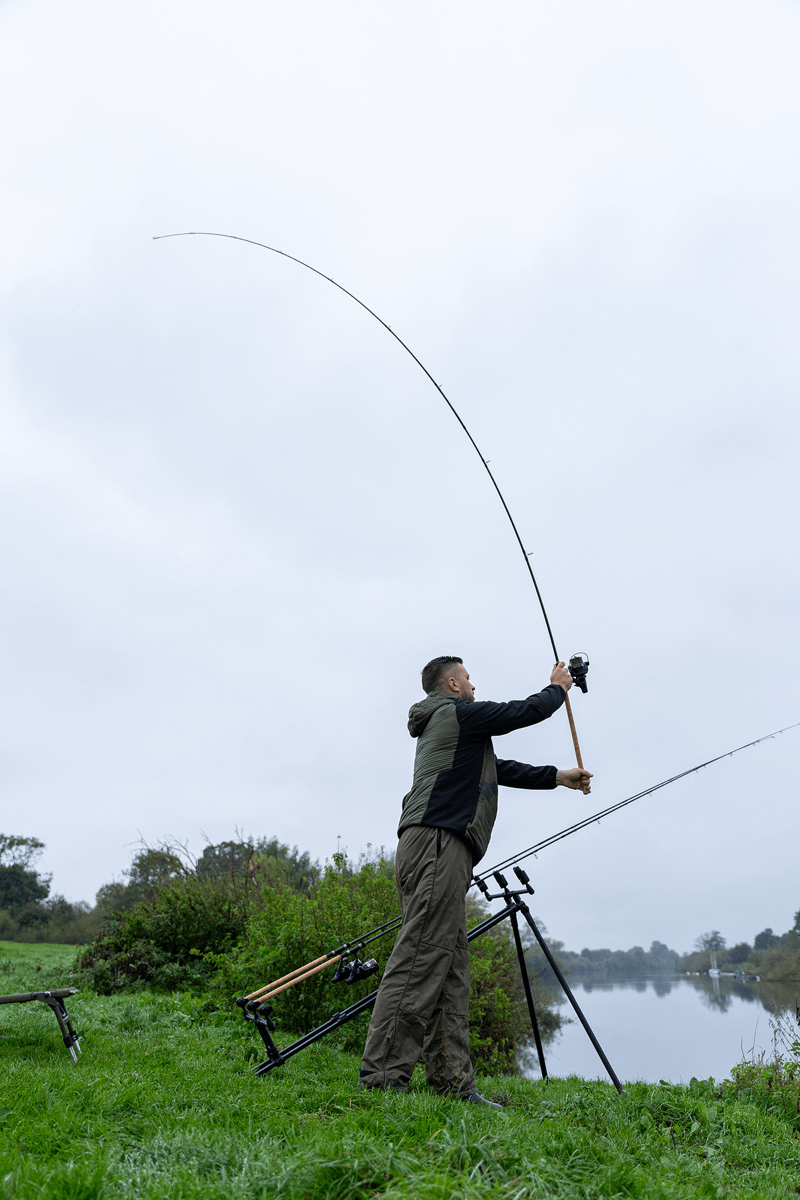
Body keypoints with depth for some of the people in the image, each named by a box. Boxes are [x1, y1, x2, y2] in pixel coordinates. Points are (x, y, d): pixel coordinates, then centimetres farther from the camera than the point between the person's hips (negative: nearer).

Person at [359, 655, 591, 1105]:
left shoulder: (448, 728, 29)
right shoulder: (458, 713, 0)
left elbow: (500, 769, 37)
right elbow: (528, 712, 4)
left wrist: (557, 777, 41)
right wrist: (558, 688, 25)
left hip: (439, 851, 10)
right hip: (439, 844, -10)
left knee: (451, 970, 6)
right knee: (420, 961, -14)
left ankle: (454, 1082, 7)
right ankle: (382, 1077, -16)